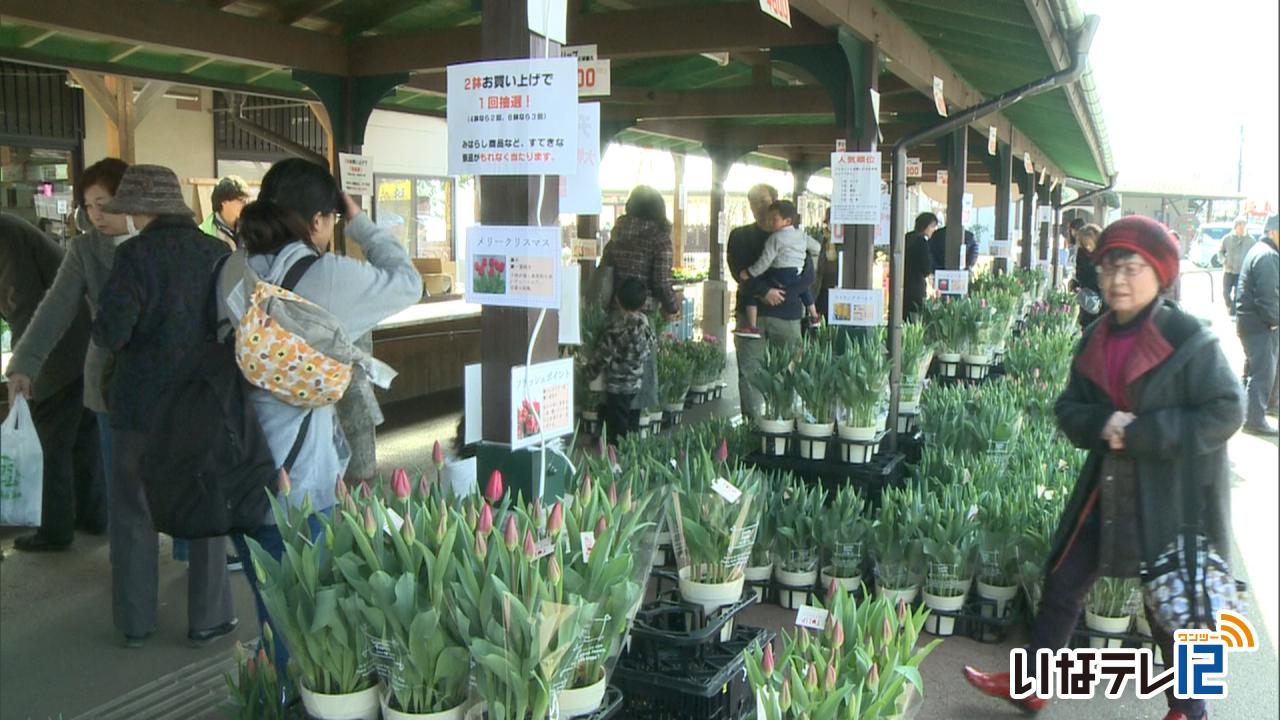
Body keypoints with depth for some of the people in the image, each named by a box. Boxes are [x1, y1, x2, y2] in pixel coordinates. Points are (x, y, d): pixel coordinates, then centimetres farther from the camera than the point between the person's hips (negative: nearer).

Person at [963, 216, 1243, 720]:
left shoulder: (1189, 339, -15)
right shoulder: (1095, 340, 3)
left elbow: (1225, 411, -16)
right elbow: (1069, 408, 7)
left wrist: (1141, 432, -21)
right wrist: (1101, 423, -15)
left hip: (1175, 494, -6)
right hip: (1108, 486, 6)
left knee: (1172, 606, 9)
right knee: (1064, 582, 13)